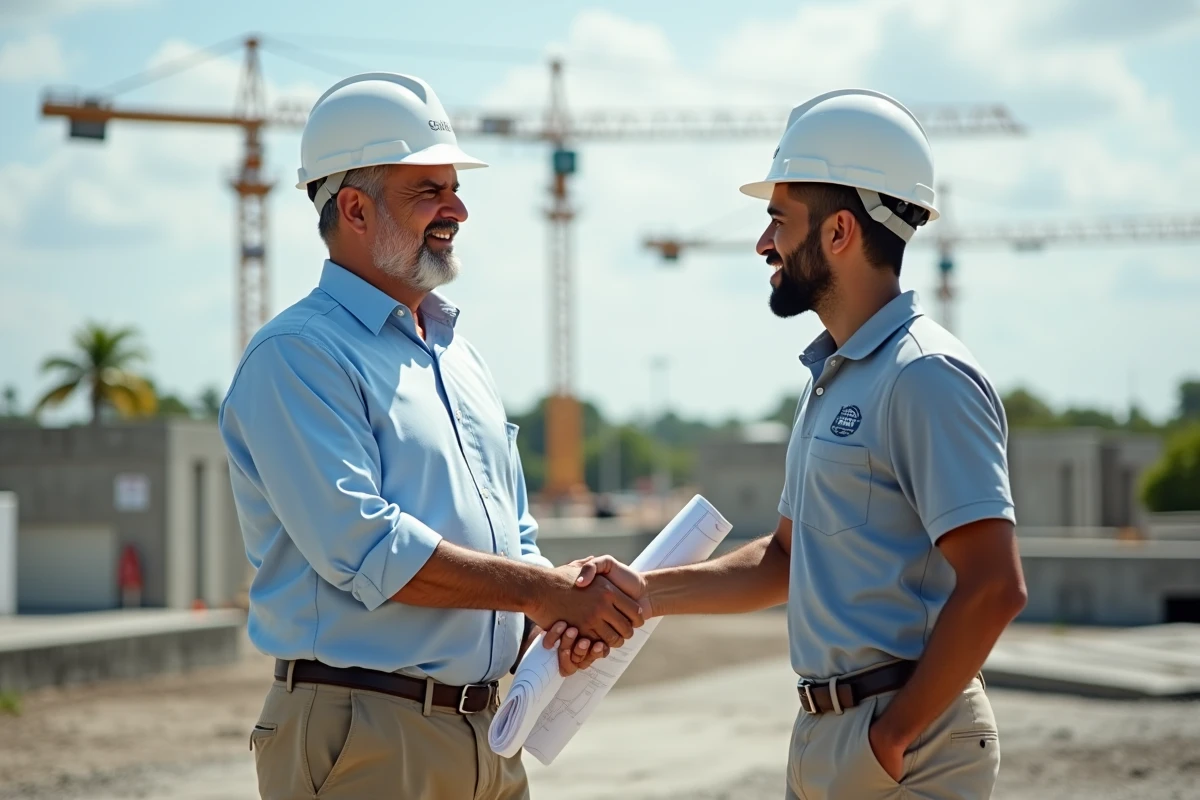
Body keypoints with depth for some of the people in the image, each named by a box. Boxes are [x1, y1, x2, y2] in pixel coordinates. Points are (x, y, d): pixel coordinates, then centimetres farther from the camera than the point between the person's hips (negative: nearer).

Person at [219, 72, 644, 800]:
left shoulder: (462, 357, 18)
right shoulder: (297, 356, -9)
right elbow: (366, 549, -19)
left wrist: (555, 619, 0)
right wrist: (547, 589, -14)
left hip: (485, 733, 8)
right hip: (364, 739, -8)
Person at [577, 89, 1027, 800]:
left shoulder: (926, 377, -16)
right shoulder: (832, 379, 16)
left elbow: (994, 587, -22)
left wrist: (893, 737, -19)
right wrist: (648, 593, 11)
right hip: (821, 737, 9)